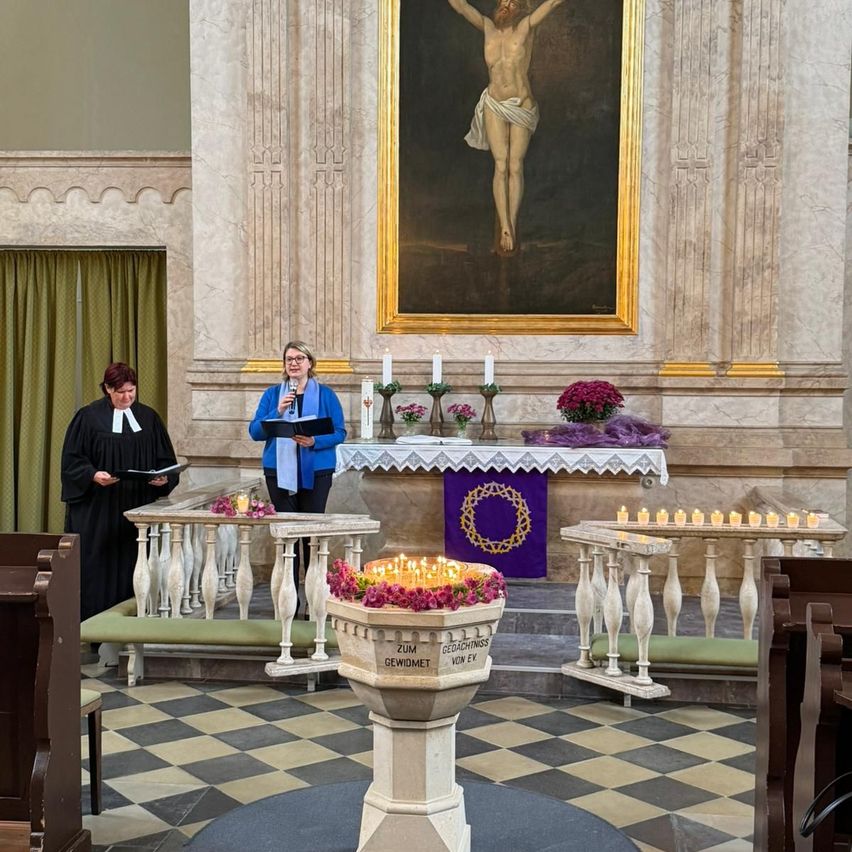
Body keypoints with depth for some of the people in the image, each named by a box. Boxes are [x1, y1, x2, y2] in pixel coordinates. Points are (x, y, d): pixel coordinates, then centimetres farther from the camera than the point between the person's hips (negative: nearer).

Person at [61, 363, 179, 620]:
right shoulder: (89, 416, -1)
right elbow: (72, 459, -3)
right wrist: (93, 475, -20)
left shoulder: (148, 417, 9)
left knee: (132, 564, 3)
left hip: (138, 509, 3)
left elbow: (165, 459, 11)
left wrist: (164, 477, -9)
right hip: (97, 509, -3)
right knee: (98, 565, -2)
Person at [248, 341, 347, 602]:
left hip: (315, 471, -1)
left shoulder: (325, 395, 5)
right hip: (280, 471, 1)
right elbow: (255, 431, 1)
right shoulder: (273, 394, 8)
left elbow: (339, 432, -1)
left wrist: (315, 441, -19)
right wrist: (278, 412, -14)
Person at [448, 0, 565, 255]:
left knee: (515, 167, -1)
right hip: (494, 107, 2)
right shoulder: (488, 27, 7)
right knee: (501, 167, -4)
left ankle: (511, 224, 4)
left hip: (522, 107, -1)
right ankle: (505, 230, -6)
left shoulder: (526, 26, 1)